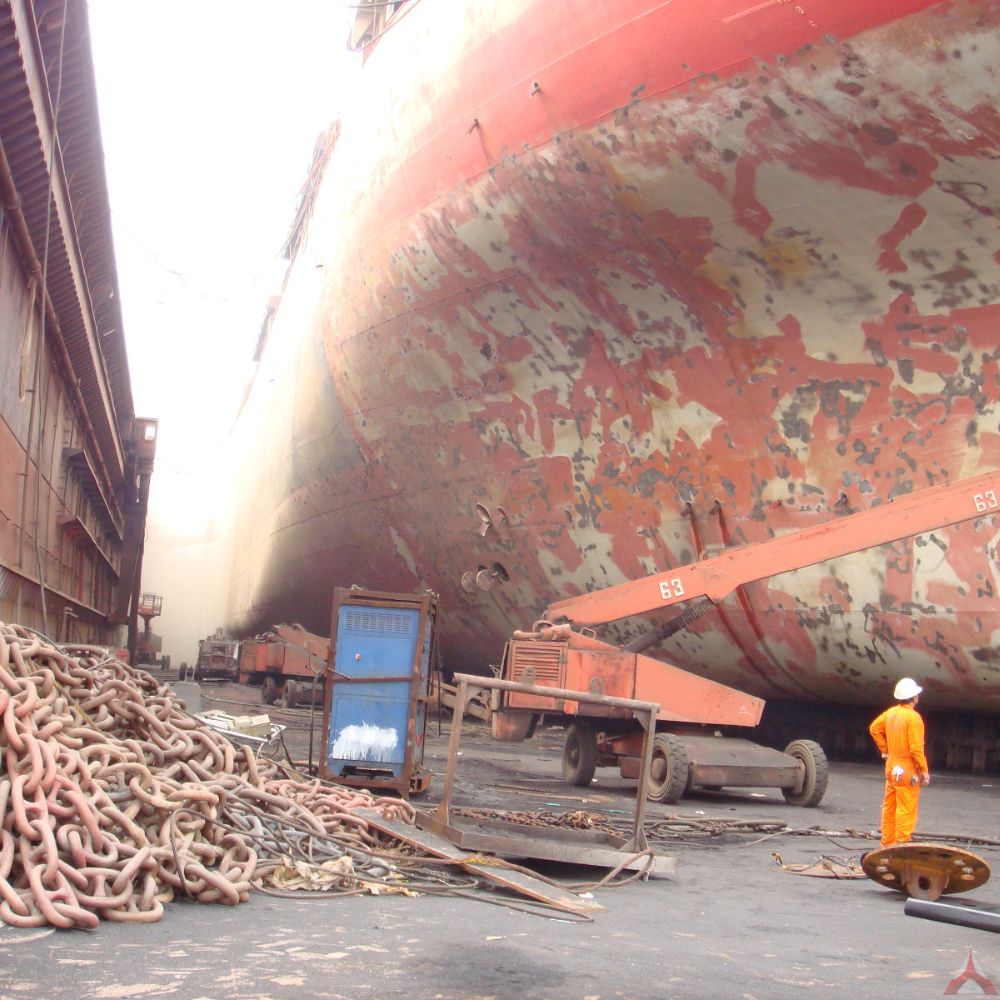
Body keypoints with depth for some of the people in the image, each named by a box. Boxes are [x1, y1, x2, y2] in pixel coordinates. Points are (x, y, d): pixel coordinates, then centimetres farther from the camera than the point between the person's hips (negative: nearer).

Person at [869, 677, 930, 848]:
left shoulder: (891, 712, 5)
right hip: (907, 770, -8)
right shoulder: (913, 717, -19)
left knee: (889, 807, 14)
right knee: (906, 810, -3)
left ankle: (887, 843, 21)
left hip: (892, 768, 8)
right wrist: (924, 770, -15)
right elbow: (916, 748, -22)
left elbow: (874, 728, 16)